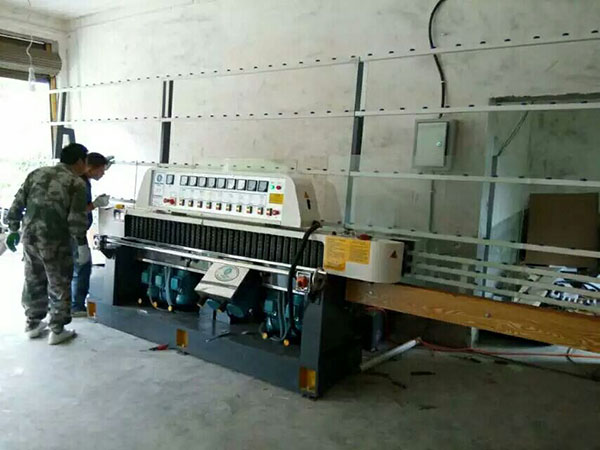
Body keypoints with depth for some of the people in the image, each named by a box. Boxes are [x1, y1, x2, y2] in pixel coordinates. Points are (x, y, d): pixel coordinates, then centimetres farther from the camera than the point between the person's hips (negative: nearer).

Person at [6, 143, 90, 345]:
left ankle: (32, 323, 33)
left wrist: (14, 229, 18)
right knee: (59, 285, 8)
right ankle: (57, 331, 16)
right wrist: (82, 245, -6)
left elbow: (17, 204, 11)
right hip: (55, 241, -6)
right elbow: (76, 220, -13)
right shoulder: (77, 183, -7)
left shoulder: (36, 173, 11)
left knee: (33, 281, 20)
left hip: (29, 237, 6)